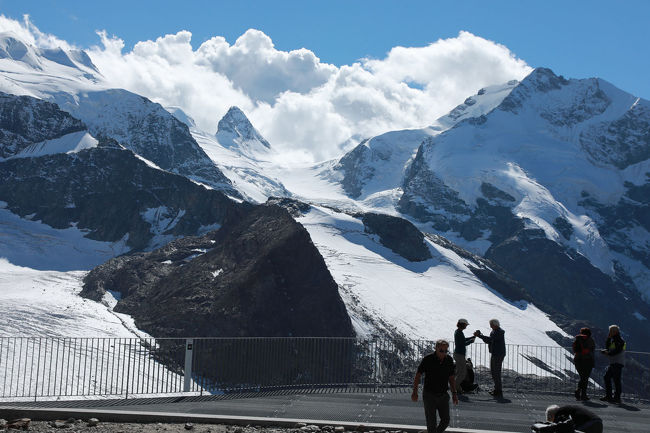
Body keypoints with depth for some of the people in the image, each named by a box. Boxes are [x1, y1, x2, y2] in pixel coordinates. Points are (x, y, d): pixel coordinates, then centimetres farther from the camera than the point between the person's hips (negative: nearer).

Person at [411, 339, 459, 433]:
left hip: (443, 395, 4)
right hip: (429, 395, -4)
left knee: (445, 420, 4)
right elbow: (418, 375, -8)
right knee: (431, 422, -5)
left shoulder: (449, 360, -2)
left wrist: (454, 393, 3)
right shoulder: (427, 359, -14)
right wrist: (415, 392, -15)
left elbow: (451, 378, 9)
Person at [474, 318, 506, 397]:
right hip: (494, 354, 10)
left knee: (496, 372, -7)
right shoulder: (494, 331, 13)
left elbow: (490, 339, -26)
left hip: (499, 355, -10)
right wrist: (480, 334, 2)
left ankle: (499, 392, -2)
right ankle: (497, 388, 26)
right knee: (493, 371, 15)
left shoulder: (500, 332, -18)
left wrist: (479, 335, -22)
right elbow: (488, 341, 13)